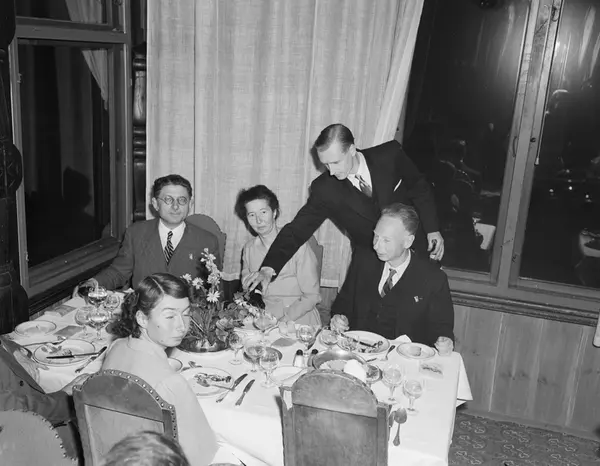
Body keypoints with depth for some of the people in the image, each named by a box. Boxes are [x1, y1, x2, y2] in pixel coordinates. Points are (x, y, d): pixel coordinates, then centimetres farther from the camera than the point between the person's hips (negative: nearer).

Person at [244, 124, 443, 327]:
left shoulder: (390, 155, -15)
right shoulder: (324, 189, -16)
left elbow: (420, 188, 2)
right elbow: (297, 230, -16)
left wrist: (432, 229, -5)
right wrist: (268, 269, -29)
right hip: (368, 259, 0)